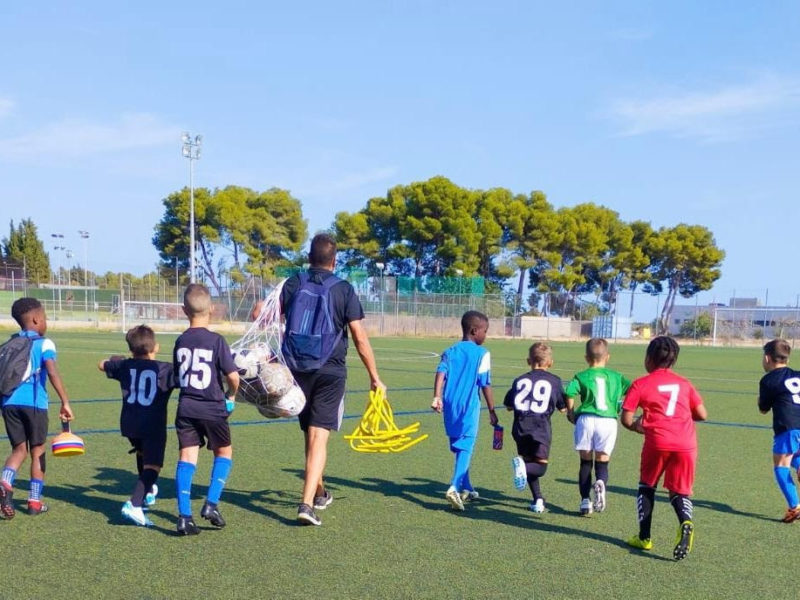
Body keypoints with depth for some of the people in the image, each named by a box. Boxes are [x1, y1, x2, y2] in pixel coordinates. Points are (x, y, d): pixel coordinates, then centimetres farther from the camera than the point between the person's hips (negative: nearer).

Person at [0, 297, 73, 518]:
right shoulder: (44, 343, -2)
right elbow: (52, 372, -15)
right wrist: (65, 402, -17)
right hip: (34, 403, -4)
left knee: (19, 449, 14)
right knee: (38, 450, 10)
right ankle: (35, 501, 13)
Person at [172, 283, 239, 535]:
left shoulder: (180, 341, 5)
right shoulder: (216, 341, -11)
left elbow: (177, 377, 14)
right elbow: (233, 375, -12)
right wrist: (231, 396, 7)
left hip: (186, 408, 4)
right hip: (212, 409, -3)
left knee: (186, 458, 3)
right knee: (224, 452, 16)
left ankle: (184, 516, -4)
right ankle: (211, 504, 5)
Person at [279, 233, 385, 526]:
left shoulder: (292, 284, 3)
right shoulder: (344, 290, -5)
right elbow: (360, 339, -6)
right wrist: (375, 378, 1)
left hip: (298, 370, 3)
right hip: (330, 372, -3)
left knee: (310, 433, 18)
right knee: (319, 436, -5)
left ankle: (319, 493, 36)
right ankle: (307, 504, -16)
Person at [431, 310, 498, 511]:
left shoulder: (450, 352, 12)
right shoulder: (482, 353, -2)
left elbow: (441, 372, -5)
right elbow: (485, 384, -4)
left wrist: (437, 397, -14)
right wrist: (492, 411, 3)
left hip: (450, 405, 5)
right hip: (469, 407, -5)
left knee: (459, 447, 19)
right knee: (466, 447, -8)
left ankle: (466, 488, 32)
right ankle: (454, 487, -27)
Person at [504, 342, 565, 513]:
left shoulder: (520, 380, 12)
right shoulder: (554, 381, 6)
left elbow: (509, 405, 16)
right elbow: (563, 408, 9)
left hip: (520, 427, 3)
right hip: (541, 428, -3)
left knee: (530, 463, 17)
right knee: (541, 466, 2)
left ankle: (538, 500, 8)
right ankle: (522, 464, -30)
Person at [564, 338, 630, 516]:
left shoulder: (581, 376, 7)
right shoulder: (616, 377, 14)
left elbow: (570, 394, -9)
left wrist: (571, 414, 6)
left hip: (586, 419, -1)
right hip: (609, 421, 1)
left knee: (585, 462, 13)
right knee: (602, 462, 11)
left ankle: (585, 500, 12)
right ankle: (601, 482, -21)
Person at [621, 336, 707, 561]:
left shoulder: (641, 384, 6)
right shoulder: (684, 383, 16)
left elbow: (626, 419, 1)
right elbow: (702, 414, 15)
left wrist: (637, 427, 22)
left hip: (657, 442, -2)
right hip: (686, 444, 2)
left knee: (647, 487, 20)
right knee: (679, 491, 12)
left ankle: (644, 537, 19)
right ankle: (685, 521, -20)